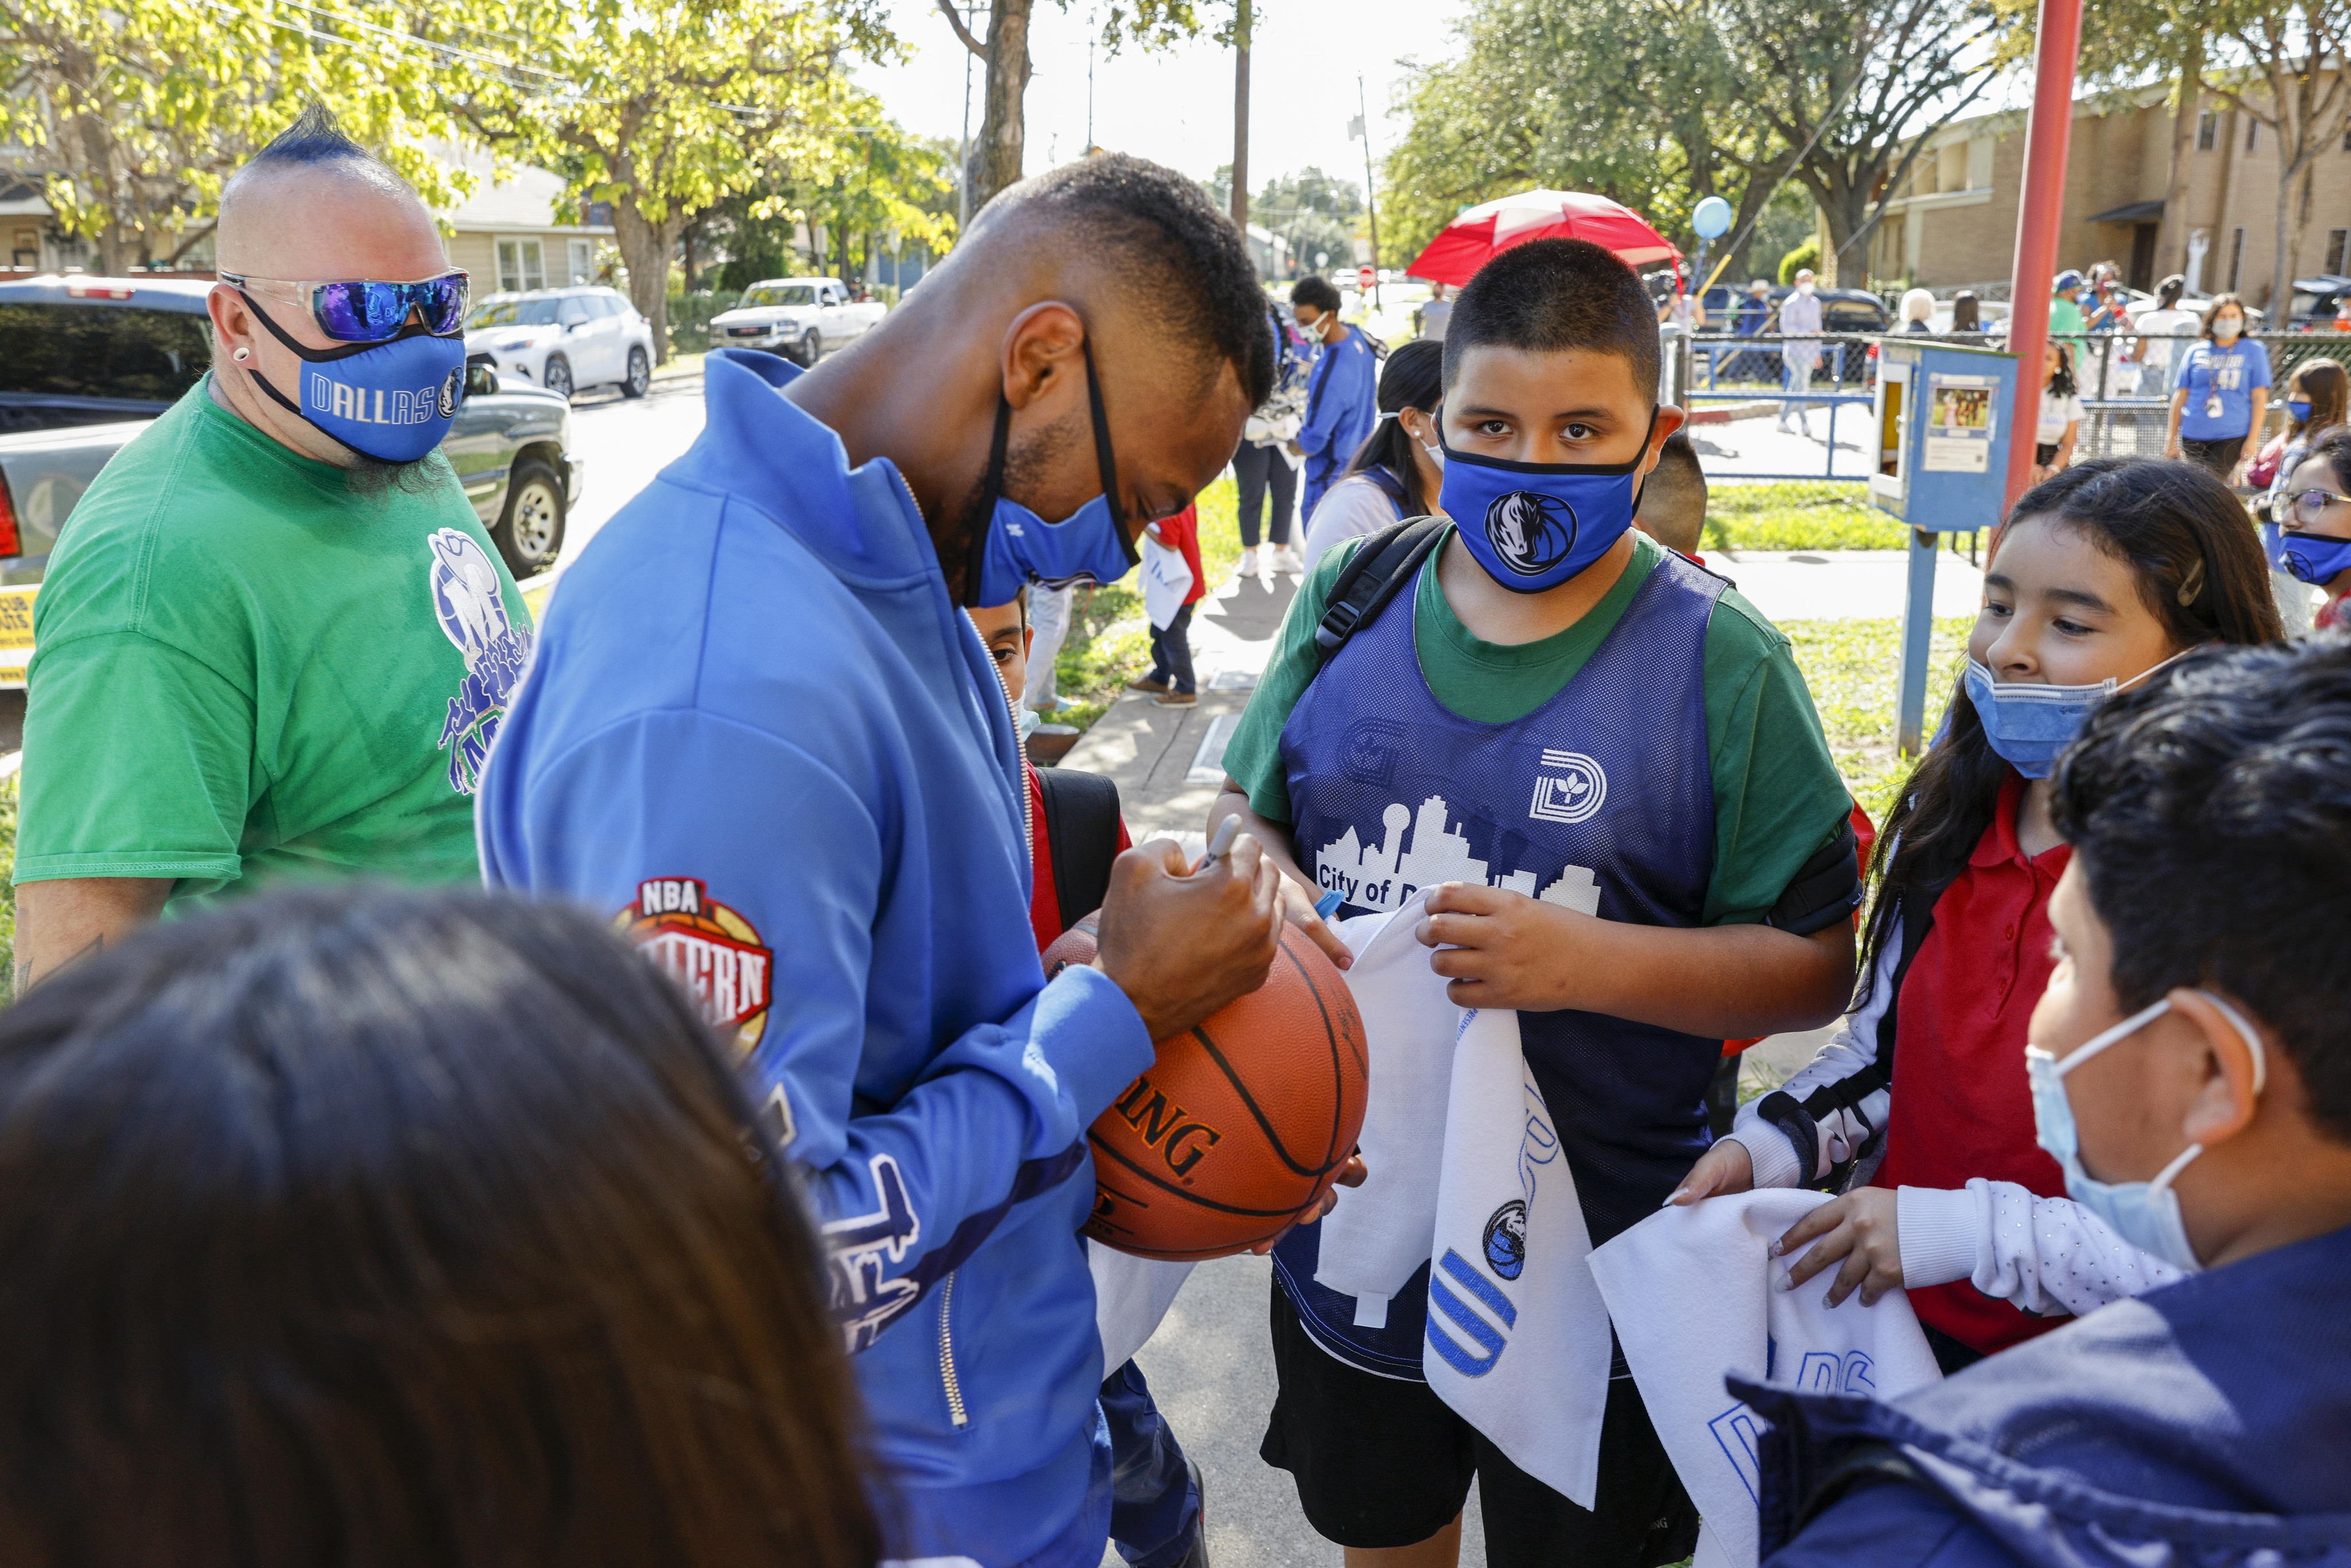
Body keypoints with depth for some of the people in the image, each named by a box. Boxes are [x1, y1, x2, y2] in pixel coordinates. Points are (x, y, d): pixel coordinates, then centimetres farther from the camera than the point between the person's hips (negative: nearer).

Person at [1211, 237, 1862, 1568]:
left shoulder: (1720, 661, -13)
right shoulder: (1354, 598, -3)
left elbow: (1816, 968, -12)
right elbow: (1244, 802, 8)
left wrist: (1594, 961, -27)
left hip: (1600, 1260, -3)